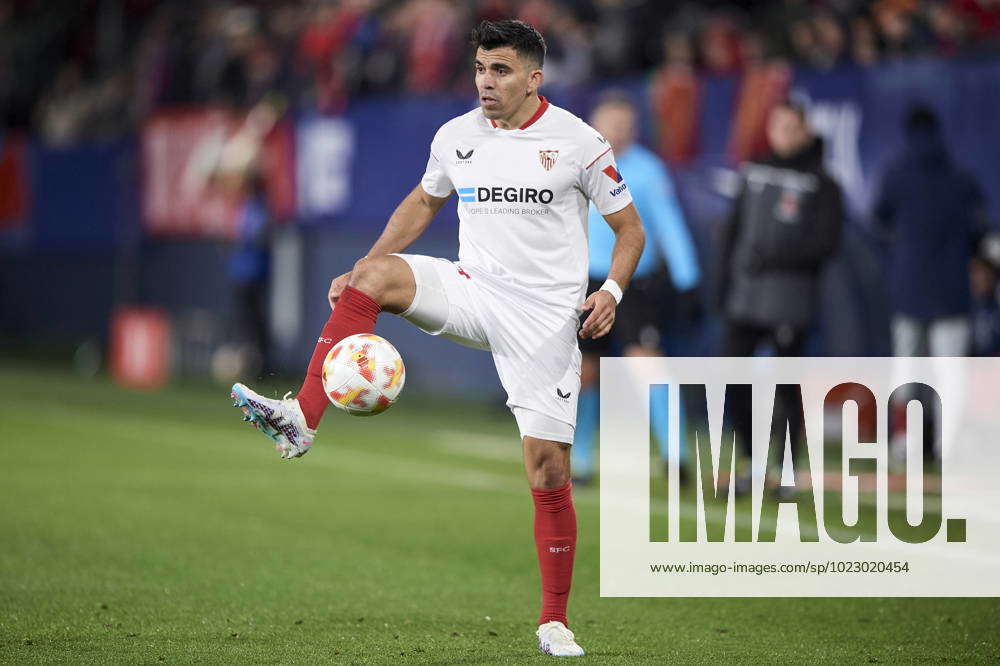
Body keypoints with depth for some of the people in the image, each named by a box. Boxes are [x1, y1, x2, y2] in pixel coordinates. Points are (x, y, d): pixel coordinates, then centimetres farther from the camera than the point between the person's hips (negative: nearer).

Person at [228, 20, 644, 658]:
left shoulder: (578, 142, -6)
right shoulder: (457, 137, 5)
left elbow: (630, 229, 1)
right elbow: (423, 203, 22)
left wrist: (611, 291, -16)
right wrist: (362, 269, 11)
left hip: (545, 318, -3)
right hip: (473, 291, 3)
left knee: (550, 470, -6)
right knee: (374, 274, -25)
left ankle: (555, 623, 9)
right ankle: (302, 419, -33)